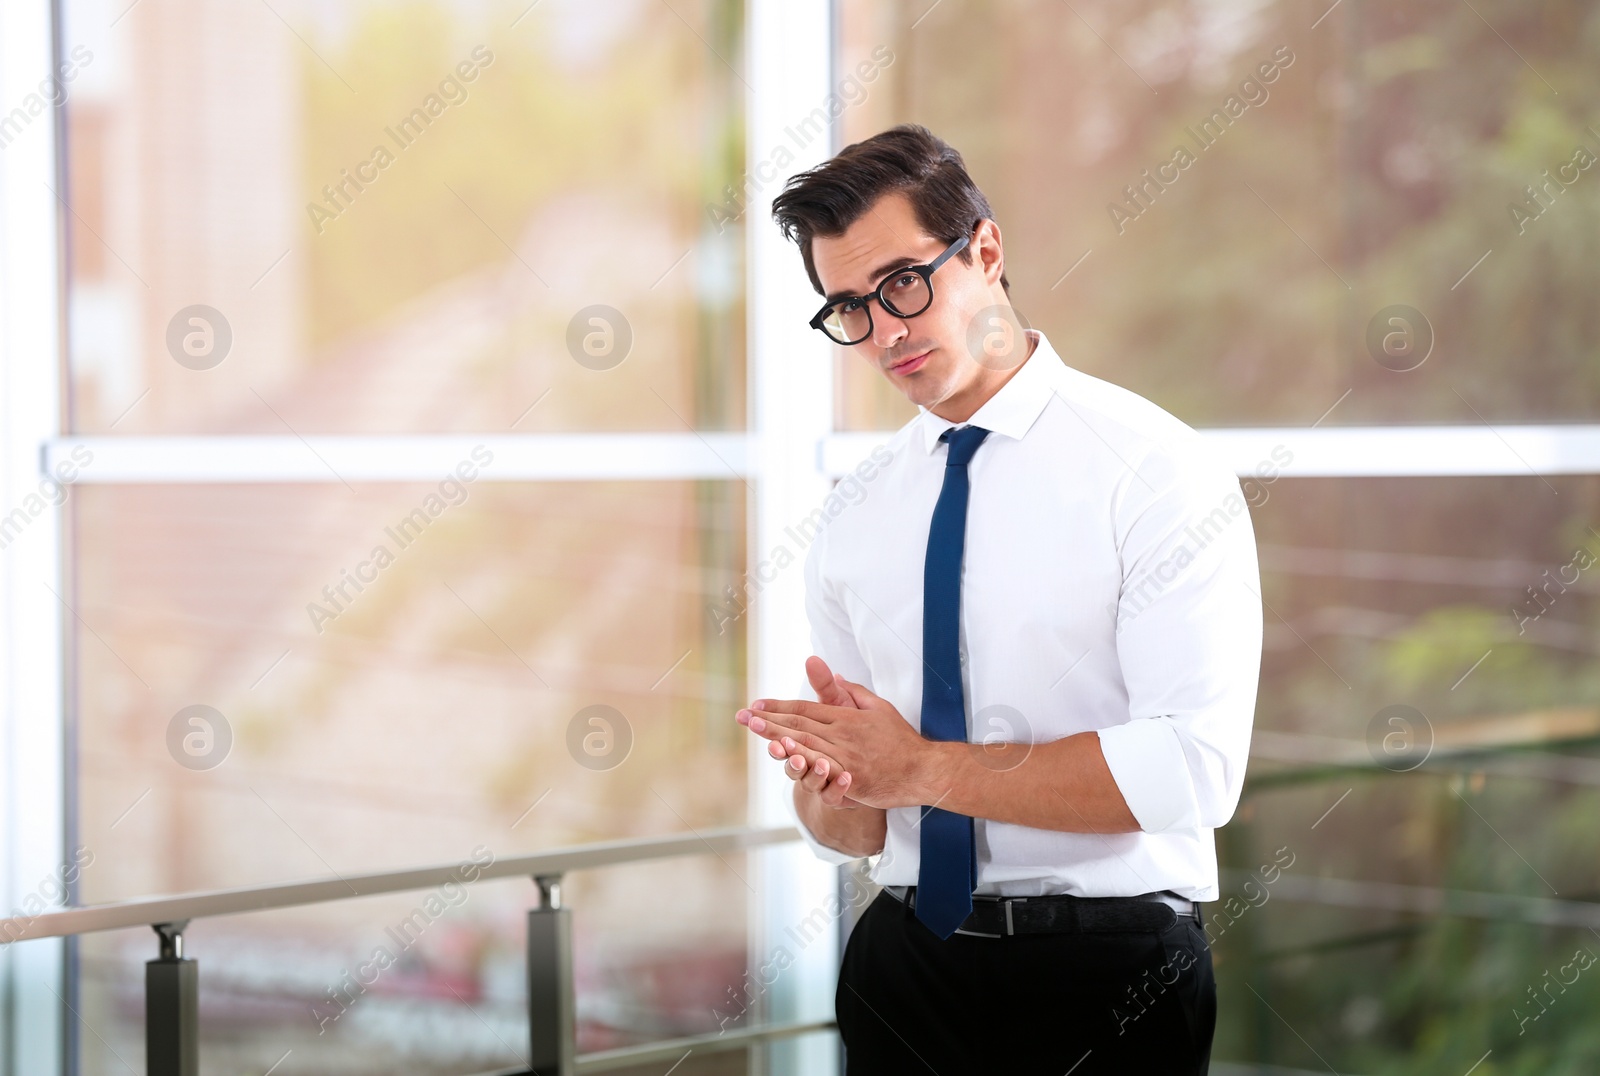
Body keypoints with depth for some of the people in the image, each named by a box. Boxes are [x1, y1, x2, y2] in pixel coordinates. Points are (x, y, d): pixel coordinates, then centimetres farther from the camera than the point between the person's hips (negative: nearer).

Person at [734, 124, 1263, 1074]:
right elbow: (846, 833, 10)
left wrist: (923, 767, -16)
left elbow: (1192, 769, -20)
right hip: (905, 969, 5)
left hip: (1105, 981, -5)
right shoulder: (852, 527, 8)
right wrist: (833, 793, -14)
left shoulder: (1155, 471, -9)